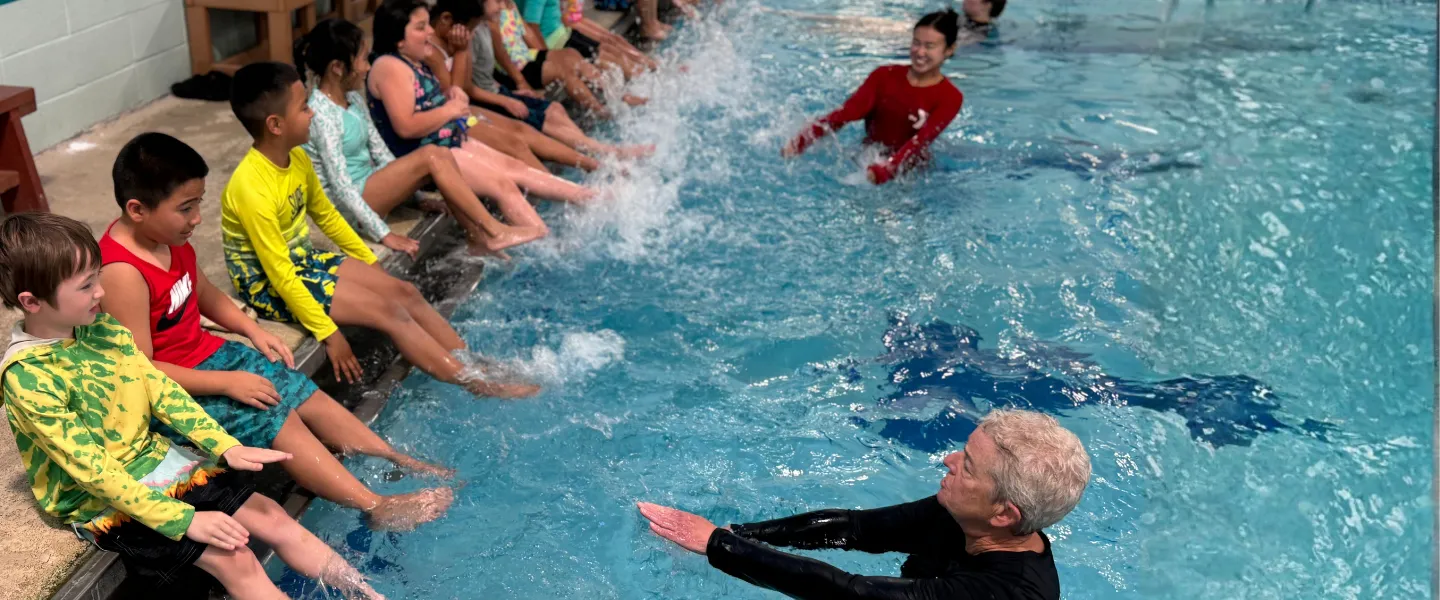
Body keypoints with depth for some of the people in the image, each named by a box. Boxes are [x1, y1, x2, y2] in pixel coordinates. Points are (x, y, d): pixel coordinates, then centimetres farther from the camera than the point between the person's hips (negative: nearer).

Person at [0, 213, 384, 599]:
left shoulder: (101, 327, -3)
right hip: (99, 500, -7)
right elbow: (92, 469, -24)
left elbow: (160, 389, 3)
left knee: (271, 517, -2)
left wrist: (225, 446, -7)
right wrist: (184, 519, -25)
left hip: (152, 455, 7)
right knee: (232, 558, -17)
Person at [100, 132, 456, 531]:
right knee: (278, 420, -18)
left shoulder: (170, 239, 1)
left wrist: (253, 331, 5)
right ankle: (378, 507, -17)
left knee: (309, 397, 2)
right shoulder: (123, 274, -28)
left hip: (210, 353, 9)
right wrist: (226, 383, -23)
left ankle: (402, 463, 8)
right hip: (173, 391, -9)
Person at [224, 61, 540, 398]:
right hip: (267, 284, -8)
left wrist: (370, 262, 17)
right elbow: (279, 273, -26)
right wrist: (328, 333, -25)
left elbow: (326, 216, 14)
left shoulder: (297, 158, -2)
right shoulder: (253, 189, -28)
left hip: (303, 259, 8)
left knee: (404, 291, -3)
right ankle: (479, 387, -13)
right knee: (388, 310, -17)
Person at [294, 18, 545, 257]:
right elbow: (340, 186, -22)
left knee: (442, 157, -10)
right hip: (347, 207, -9)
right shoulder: (322, 114, -20)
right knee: (431, 156, -21)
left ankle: (478, 238, -8)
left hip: (368, 191, 9)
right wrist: (385, 235, -22)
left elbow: (380, 152, 15)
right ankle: (495, 232, -16)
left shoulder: (353, 99, 8)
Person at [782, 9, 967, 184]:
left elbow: (920, 141, -23)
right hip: (867, 157, 2)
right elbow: (847, 113, -11)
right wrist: (800, 142, -28)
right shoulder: (884, 76, 2)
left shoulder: (950, 97, -7)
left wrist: (882, 172, -43)